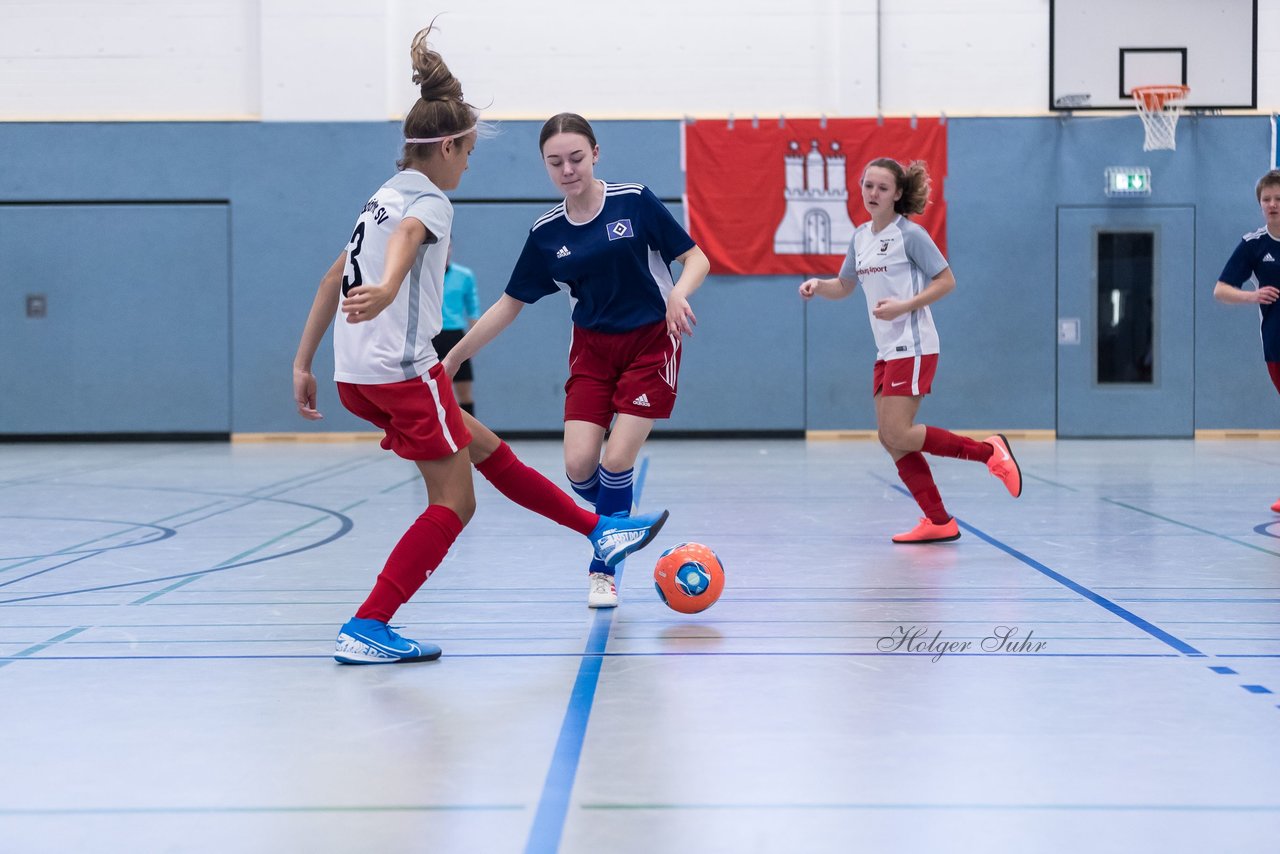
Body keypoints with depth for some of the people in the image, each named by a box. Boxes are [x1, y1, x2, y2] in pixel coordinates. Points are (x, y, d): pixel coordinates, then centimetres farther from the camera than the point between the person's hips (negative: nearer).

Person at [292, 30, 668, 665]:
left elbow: (334, 280, 20)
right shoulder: (428, 201, -9)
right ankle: (365, 631, -8)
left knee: (485, 446, 19)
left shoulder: (384, 196, 19)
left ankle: (601, 531, 31)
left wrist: (303, 363, 21)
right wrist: (387, 289, -56)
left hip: (359, 375, 10)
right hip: (403, 370, -10)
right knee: (454, 502, -2)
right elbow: (405, 238, -34)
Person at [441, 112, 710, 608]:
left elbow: (696, 258, -5)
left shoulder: (635, 202, -10)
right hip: (592, 350, 3)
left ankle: (602, 569, 9)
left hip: (649, 346, -3)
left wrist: (678, 293, -27)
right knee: (579, 466, -10)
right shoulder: (546, 233, -1)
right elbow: (509, 304, 6)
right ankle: (618, 517, 24)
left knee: (615, 461, -12)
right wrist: (454, 356, 3)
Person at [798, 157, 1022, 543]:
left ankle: (989, 451, -1)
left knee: (897, 435, -13)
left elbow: (946, 281, -9)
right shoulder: (861, 237, 13)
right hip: (887, 351, 8)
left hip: (913, 348, -8)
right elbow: (843, 286, 22)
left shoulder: (910, 234, -9)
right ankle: (939, 522, 10)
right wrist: (817, 285, 2)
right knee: (890, 439, 4)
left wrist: (903, 306, -19)